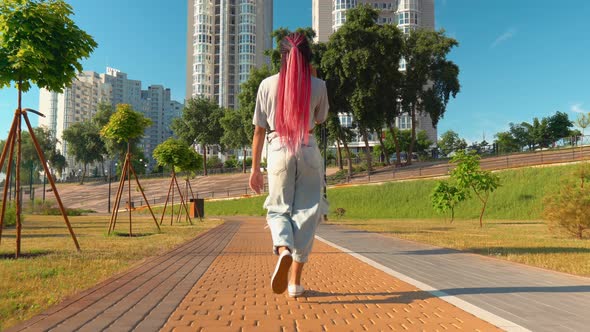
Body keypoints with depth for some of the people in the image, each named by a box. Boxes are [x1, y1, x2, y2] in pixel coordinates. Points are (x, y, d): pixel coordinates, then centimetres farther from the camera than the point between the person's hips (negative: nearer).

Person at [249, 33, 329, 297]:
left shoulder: (268, 85, 1)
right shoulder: (318, 86, 0)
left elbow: (259, 130, 3)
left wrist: (255, 168, 11)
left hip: (278, 151, 0)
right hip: (308, 152, 0)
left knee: (278, 209, 13)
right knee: (305, 213, 7)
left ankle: (283, 251, -20)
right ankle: (295, 282, 9)